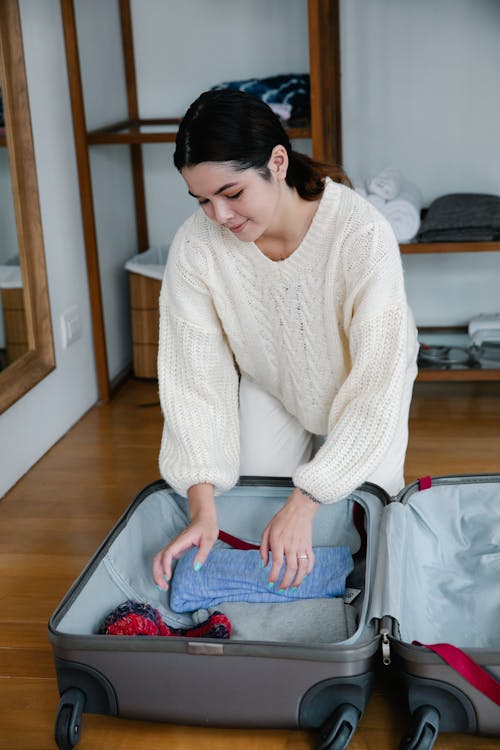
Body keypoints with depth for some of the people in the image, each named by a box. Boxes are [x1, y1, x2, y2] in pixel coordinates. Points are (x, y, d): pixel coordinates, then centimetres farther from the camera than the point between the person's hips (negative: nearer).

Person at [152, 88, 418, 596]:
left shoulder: (362, 234, -37)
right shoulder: (196, 246, -28)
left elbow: (375, 385, -35)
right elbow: (196, 377, -24)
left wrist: (303, 505, -38)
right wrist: (203, 506, -32)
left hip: (360, 392, -2)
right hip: (268, 386, 2)